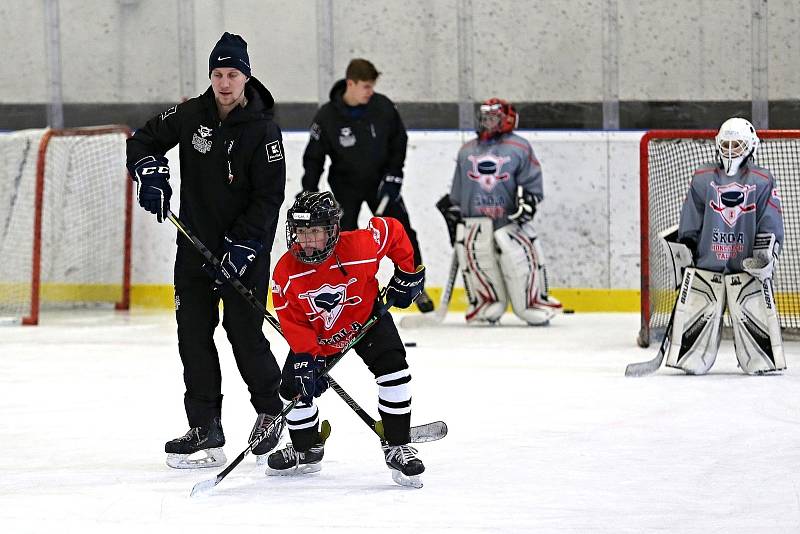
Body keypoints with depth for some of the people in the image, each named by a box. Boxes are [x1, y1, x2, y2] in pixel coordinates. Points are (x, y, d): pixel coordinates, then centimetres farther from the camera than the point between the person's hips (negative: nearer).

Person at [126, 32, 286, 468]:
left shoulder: (263, 132, -12)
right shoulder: (191, 115, 2)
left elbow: (269, 198, -14)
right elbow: (144, 140, 15)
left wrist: (241, 247, -20)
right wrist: (150, 172, -5)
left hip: (245, 249, -5)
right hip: (195, 244, 5)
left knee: (244, 333, -6)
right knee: (193, 333, 1)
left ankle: (271, 409, 17)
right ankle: (205, 429, 5)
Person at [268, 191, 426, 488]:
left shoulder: (359, 246, -31)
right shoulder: (285, 272, -25)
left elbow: (392, 229, -12)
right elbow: (293, 323, -19)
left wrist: (408, 272, -7)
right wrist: (307, 360, -28)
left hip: (366, 318, -2)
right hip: (316, 334, 2)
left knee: (392, 368, -22)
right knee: (294, 387, -5)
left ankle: (397, 446, -11)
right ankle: (306, 451, 20)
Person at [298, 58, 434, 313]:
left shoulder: (383, 107, -13)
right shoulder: (327, 117, -19)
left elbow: (399, 140, 2)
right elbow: (313, 158, -10)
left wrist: (393, 175, -7)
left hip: (380, 180, 2)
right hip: (345, 184, -2)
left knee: (402, 232, 2)